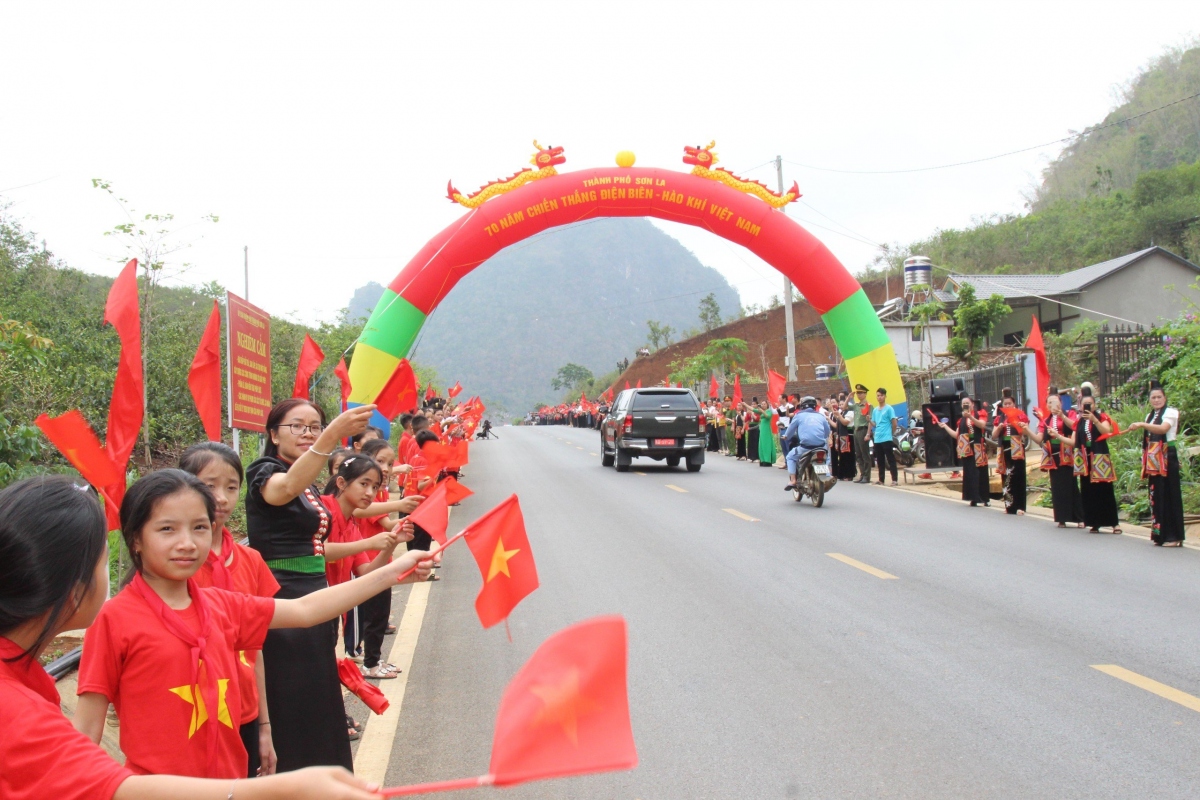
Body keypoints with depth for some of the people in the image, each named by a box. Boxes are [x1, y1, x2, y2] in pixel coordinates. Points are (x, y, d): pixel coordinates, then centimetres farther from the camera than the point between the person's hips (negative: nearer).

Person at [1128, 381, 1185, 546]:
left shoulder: (1170, 412, -4)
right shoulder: (1150, 416, 18)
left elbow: (1163, 428, -24)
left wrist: (1142, 425, -35)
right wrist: (1145, 463, 14)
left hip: (1167, 458, -7)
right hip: (1153, 461, 7)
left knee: (1169, 495, -8)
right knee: (1156, 496, 6)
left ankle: (1174, 536, -7)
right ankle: (1160, 534, 10)